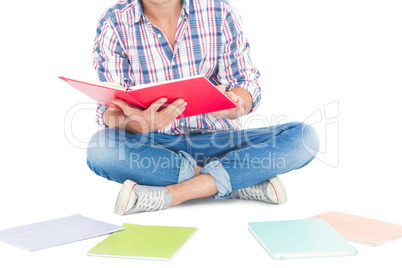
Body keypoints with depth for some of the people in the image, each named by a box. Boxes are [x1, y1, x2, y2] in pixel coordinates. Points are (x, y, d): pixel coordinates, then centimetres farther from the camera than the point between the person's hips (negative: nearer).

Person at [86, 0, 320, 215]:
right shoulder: (114, 24, -3)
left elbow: (248, 90, -3)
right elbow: (109, 110, -8)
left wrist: (231, 103, -29)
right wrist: (137, 123, -33)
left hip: (217, 140, 1)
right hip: (153, 145, 0)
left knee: (305, 137, -21)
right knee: (101, 148, -33)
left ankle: (170, 194, -26)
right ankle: (243, 180, -21)